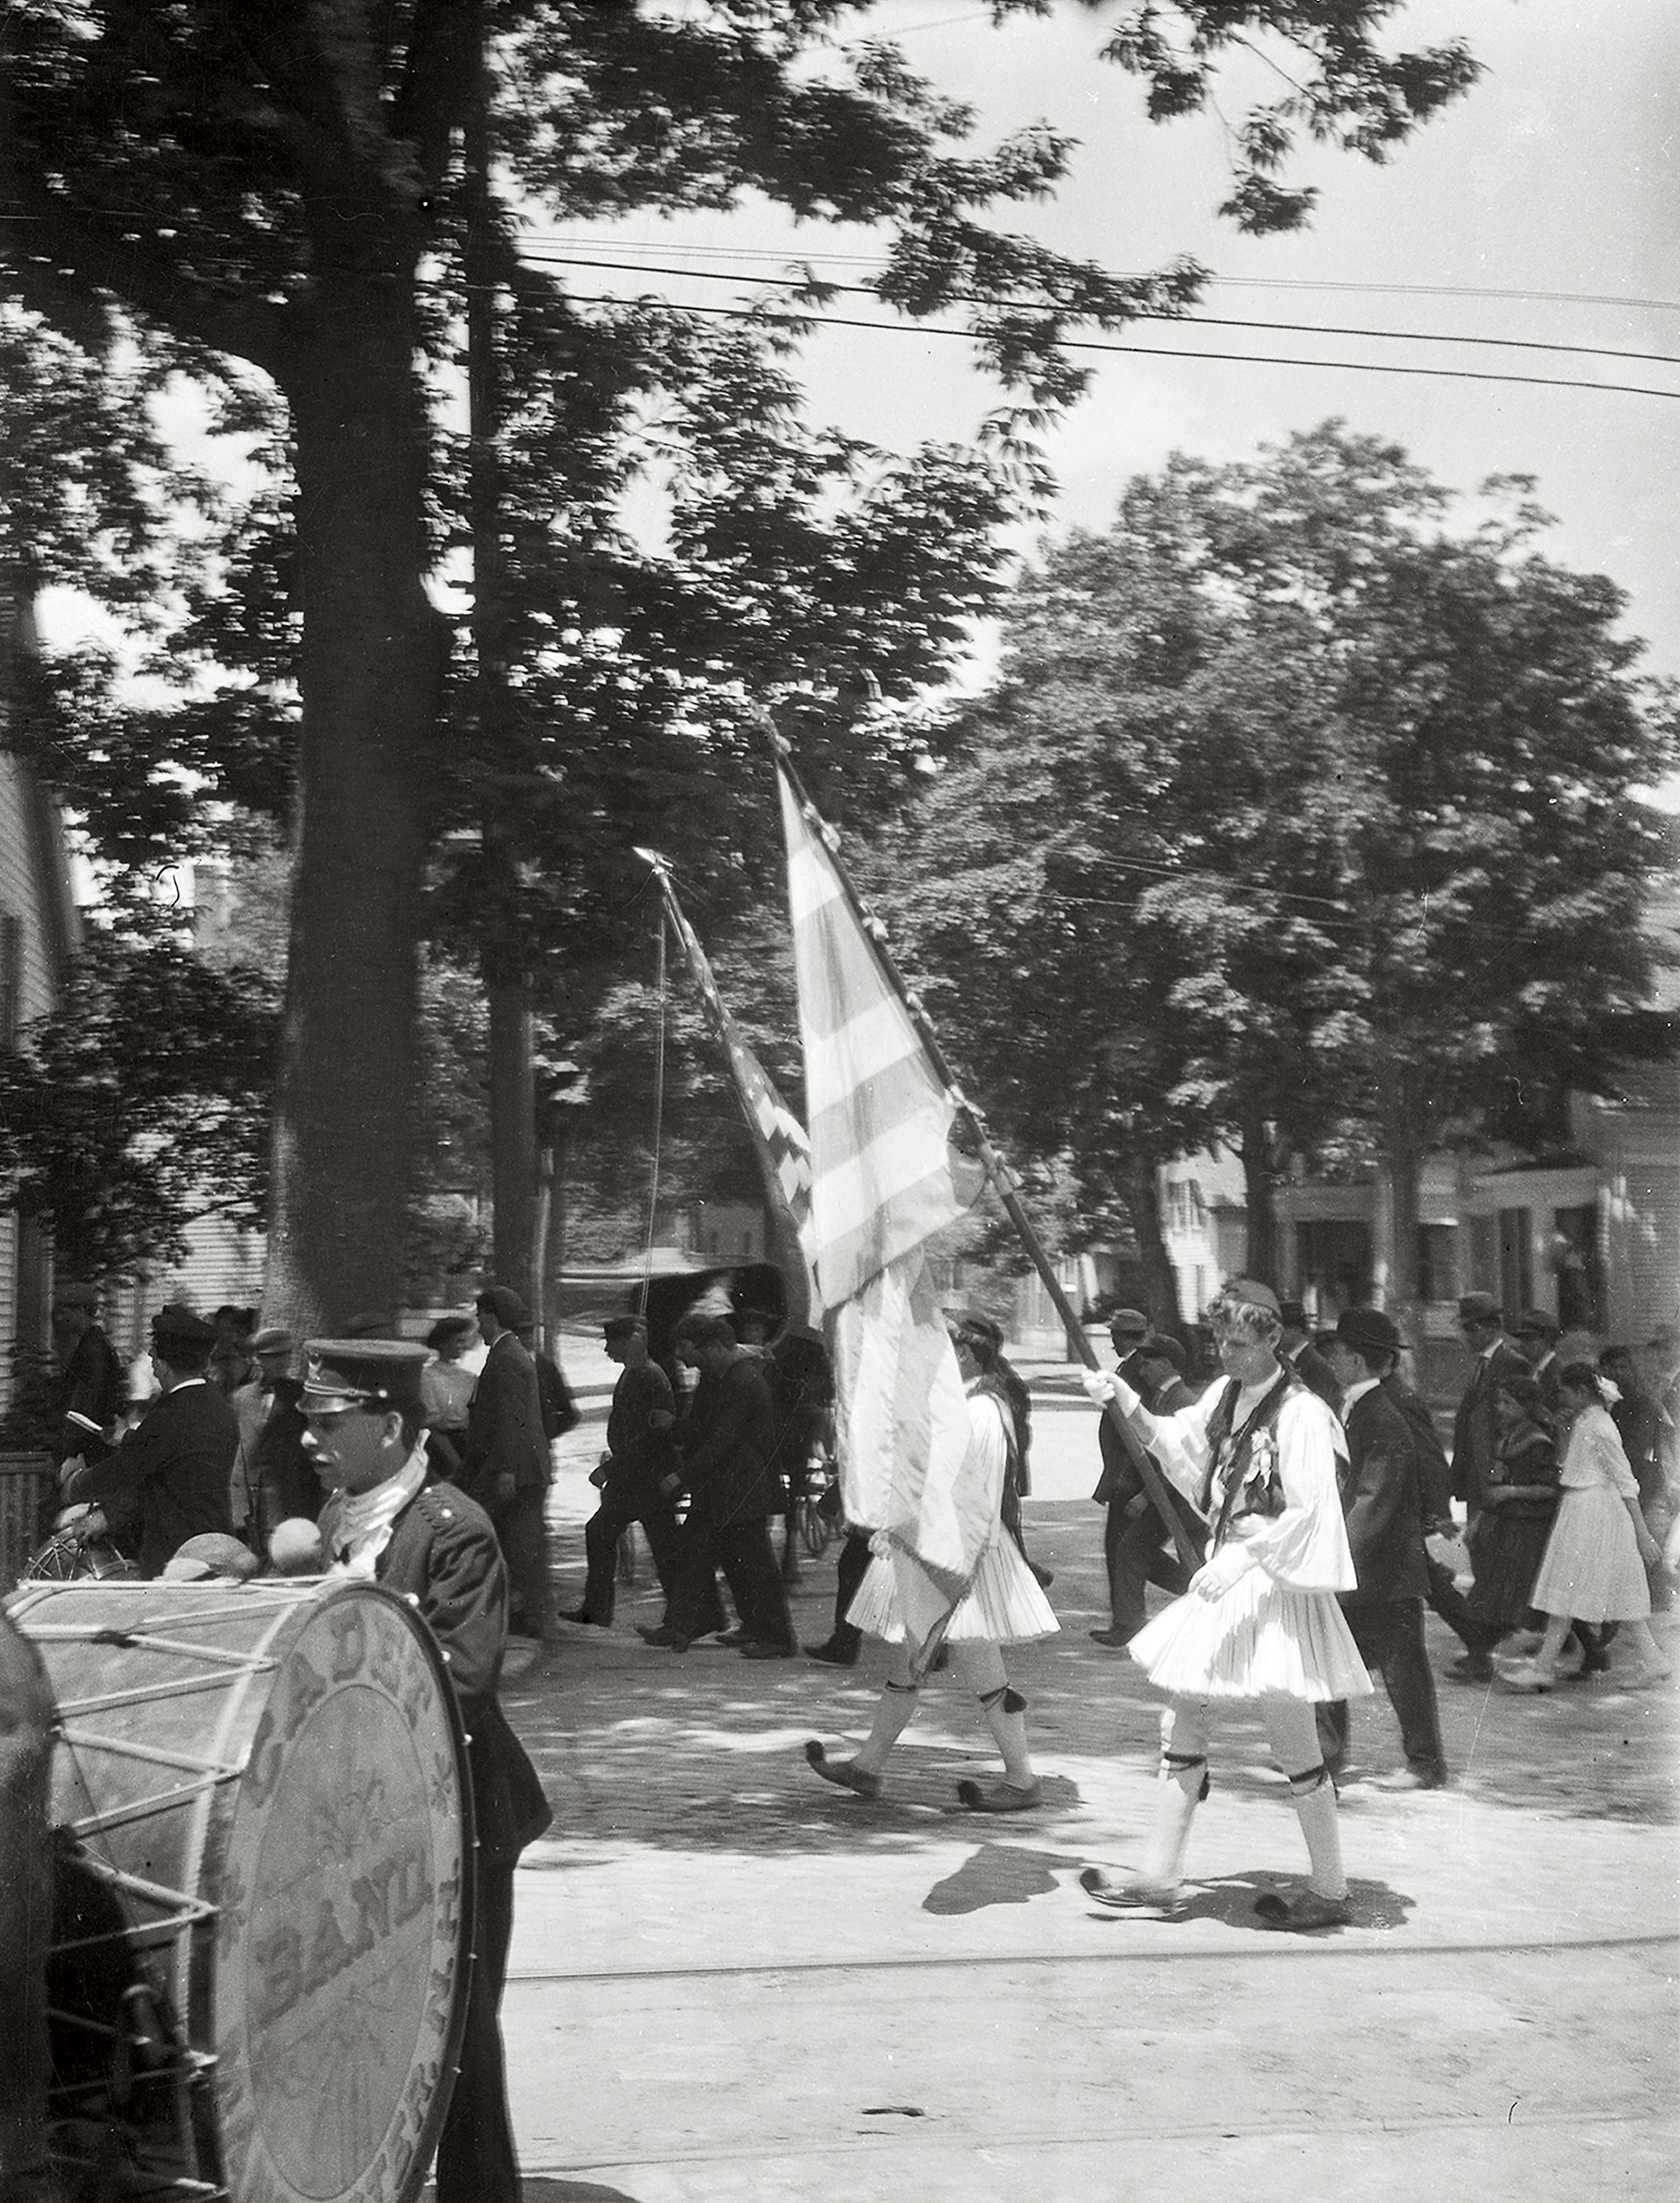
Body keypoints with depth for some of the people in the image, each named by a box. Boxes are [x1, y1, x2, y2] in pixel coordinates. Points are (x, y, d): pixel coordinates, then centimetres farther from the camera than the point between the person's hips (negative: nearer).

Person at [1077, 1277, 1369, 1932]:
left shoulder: (1300, 1412, -15)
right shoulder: (1225, 1395, 9)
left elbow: (1305, 1513, -19)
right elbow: (1177, 1446, 15)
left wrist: (1241, 1559, -25)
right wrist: (1127, 1402, 1)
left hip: (1275, 1583, -8)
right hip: (1225, 1574, 8)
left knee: (1292, 1743, -1)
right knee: (1183, 1718, 8)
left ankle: (1330, 1891, 11)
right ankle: (1160, 1876, 15)